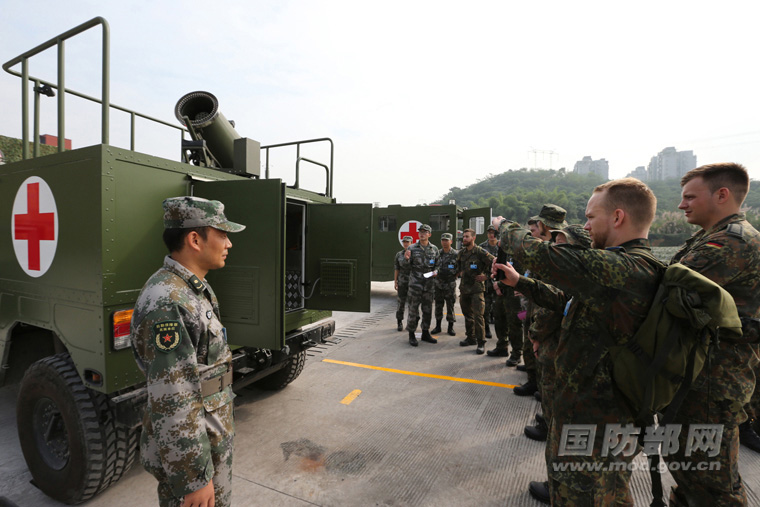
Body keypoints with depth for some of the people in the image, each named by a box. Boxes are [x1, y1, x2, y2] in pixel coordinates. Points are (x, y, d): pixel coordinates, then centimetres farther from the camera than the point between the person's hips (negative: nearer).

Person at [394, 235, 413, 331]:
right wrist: (395, 282, 4)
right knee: (401, 302, 2)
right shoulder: (399, 254, 6)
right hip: (402, 282, 1)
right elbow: (396, 269, 7)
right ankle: (399, 323, 15)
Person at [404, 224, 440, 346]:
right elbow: (406, 266, 2)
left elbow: (438, 264, 15)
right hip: (415, 284, -3)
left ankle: (425, 333, 25)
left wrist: (435, 271, -5)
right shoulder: (412, 248, -1)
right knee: (413, 310, 0)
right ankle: (411, 335, 12)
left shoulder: (434, 249, 6)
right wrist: (406, 259, -19)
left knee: (428, 310, 11)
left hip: (429, 284, 3)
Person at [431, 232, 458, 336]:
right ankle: (438, 326, 22)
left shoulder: (456, 254, -4)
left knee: (450, 306, 4)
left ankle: (450, 327, 16)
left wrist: (454, 275, -12)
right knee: (438, 305, 10)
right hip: (438, 283, 3)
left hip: (450, 284, -3)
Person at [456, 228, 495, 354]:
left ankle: (481, 342, 1)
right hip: (464, 287, 7)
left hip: (476, 288, -7)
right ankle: (471, 337, 28)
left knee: (478, 315, -8)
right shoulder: (461, 252, 9)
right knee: (467, 314, 15)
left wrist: (487, 276, -11)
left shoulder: (480, 252, -11)